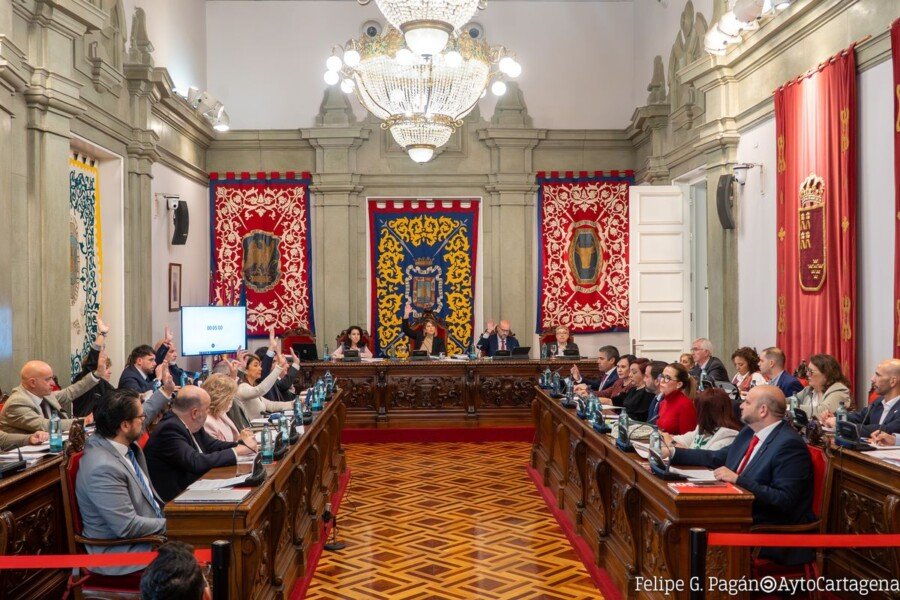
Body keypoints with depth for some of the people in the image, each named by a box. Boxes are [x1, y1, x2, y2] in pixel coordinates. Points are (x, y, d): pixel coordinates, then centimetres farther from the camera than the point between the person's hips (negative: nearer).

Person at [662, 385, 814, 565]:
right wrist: (673, 453, 16)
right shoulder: (749, 432, 9)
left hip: (774, 532, -8)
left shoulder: (790, 444, -18)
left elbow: (784, 500, -23)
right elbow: (717, 457, 21)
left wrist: (738, 479, -26)